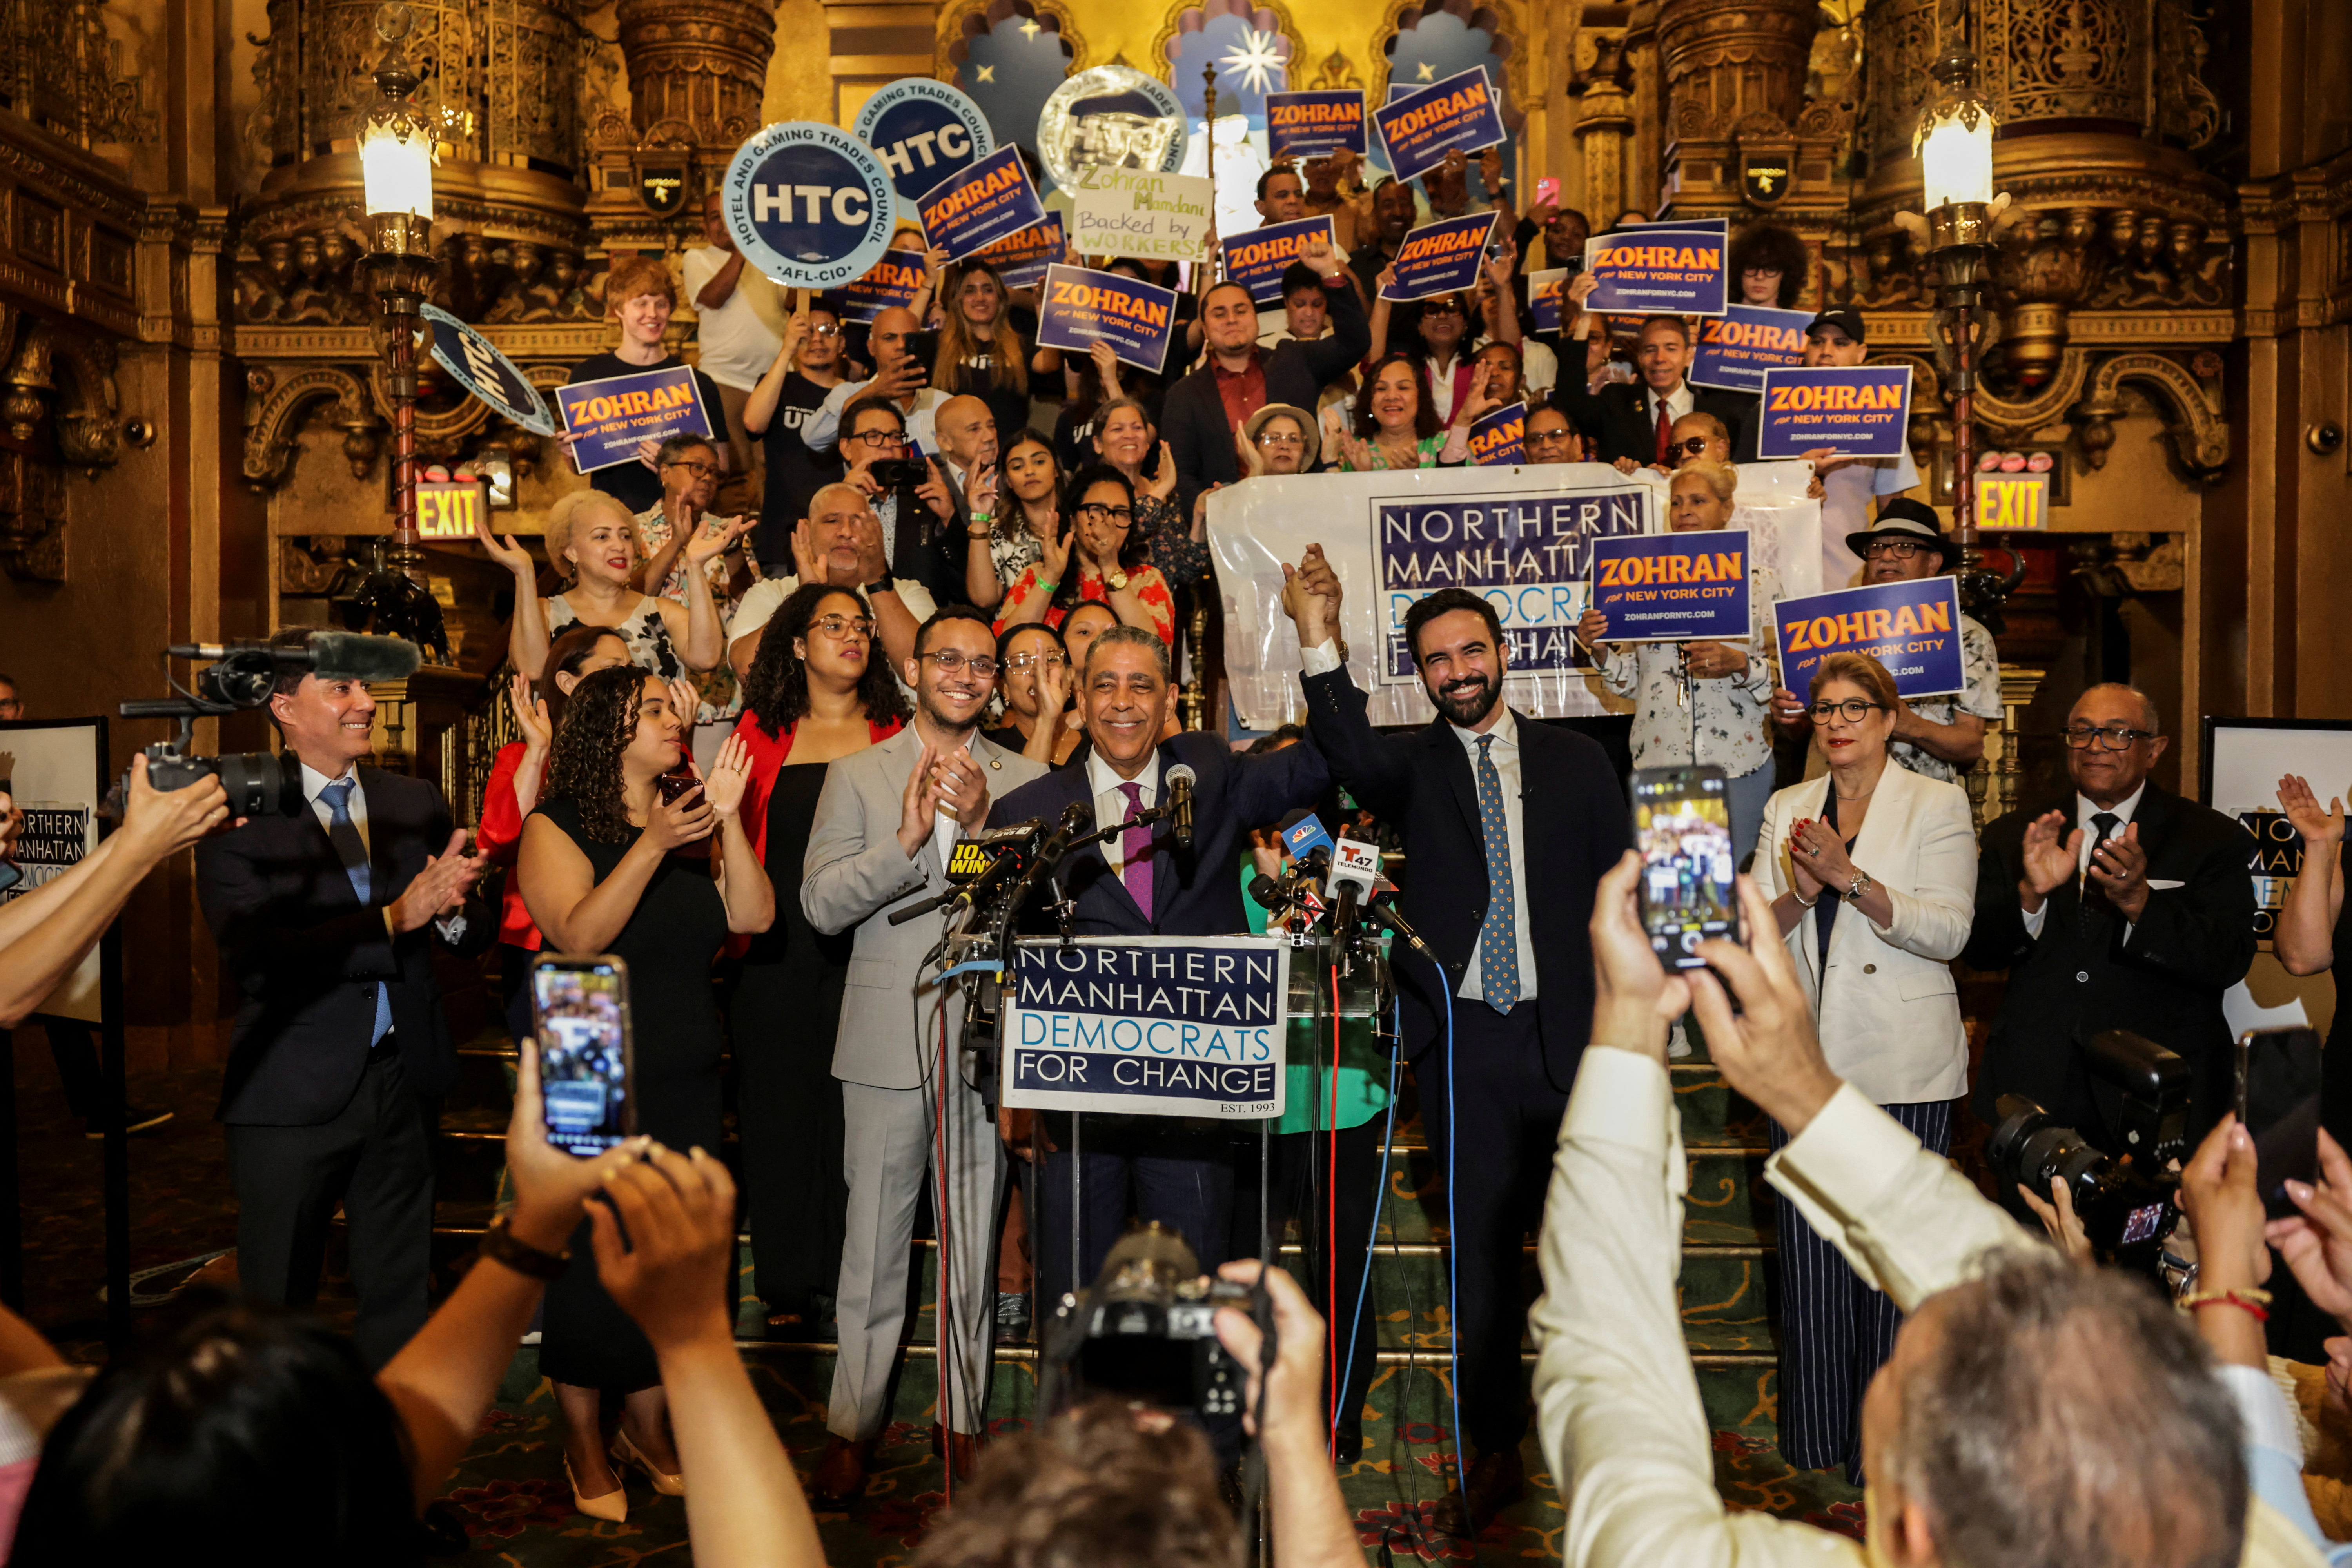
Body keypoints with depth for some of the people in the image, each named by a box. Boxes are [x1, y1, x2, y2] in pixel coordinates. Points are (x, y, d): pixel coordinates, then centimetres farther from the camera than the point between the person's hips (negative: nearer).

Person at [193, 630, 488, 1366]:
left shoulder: (417, 802, 7)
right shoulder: (240, 817, -8)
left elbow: (477, 935, 6)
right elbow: (257, 954, -19)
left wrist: (451, 908, -17)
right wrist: (395, 918, -24)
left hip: (402, 1078, 4)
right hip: (294, 1091, -4)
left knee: (399, 1292, 15)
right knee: (277, 1304, 10)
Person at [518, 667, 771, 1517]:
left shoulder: (694, 825, 8)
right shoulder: (557, 828, -6)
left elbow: (753, 916, -4)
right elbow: (579, 935, -20)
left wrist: (728, 818, -13)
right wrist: (649, 847, -28)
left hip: (688, 1082, 5)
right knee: (591, 1262, 5)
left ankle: (647, 1429, 29)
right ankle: (584, 1447, 25)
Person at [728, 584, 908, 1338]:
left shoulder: (895, 736, 8)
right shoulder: (761, 733, 11)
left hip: (867, 946, -1)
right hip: (781, 948, 1)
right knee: (781, 1104, 5)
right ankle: (791, 1285, 16)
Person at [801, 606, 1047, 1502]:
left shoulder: (1024, 782, 7)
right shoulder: (857, 777, 6)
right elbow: (820, 905, -5)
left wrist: (983, 825, -16)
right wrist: (905, 839, -18)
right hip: (889, 1040, -1)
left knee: (975, 1241, 10)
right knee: (874, 1241, 6)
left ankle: (961, 1417, 25)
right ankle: (854, 1421, 22)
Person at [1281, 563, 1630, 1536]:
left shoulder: (1578, 764, 8)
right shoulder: (1412, 768, 6)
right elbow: (1354, 761, -19)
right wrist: (1319, 643, -32)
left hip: (1568, 1033, 0)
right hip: (1462, 1040, 0)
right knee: (1481, 1248, 9)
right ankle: (1495, 1451, 23)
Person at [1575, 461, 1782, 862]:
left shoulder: (1760, 580, 4)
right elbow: (1632, 680, 11)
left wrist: (1739, 664, -19)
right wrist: (1601, 651, -7)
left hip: (1737, 761, -2)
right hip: (1658, 759, 2)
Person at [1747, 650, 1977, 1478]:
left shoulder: (1938, 804, 1)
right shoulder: (1787, 809, 12)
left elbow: (1949, 930, -10)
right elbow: (1754, 933, 6)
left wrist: (1851, 879, -21)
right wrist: (1800, 893, -14)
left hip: (1904, 1066, -3)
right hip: (1810, 1060, 4)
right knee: (1810, 1252, 8)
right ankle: (1815, 1437, 21)